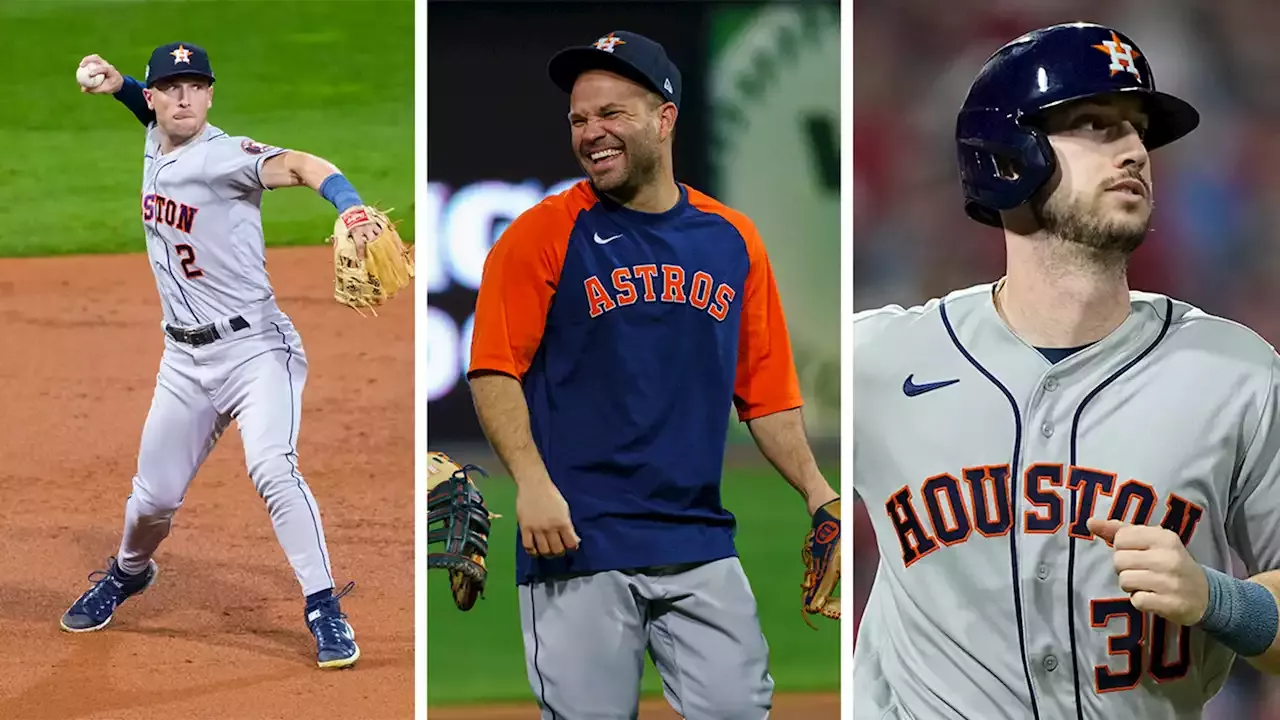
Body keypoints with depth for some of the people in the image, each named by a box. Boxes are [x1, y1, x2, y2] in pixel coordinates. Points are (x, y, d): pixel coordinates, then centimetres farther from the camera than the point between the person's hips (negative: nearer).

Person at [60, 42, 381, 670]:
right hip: (186, 357, 7)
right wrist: (118, 86, 7)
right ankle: (129, 572, 43)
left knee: (272, 467, -27)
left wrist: (349, 207, -57)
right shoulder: (155, 145, 5)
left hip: (254, 347, -7)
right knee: (153, 495, 12)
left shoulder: (222, 156, -18)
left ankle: (325, 612, -21)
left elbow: (299, 165, -36)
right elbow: (160, 116, 29)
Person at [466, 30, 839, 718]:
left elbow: (765, 390, 14)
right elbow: (495, 371, -5)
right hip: (577, 543, -3)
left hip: (701, 548, 3)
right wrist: (532, 482, -17)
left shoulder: (733, 240, 11)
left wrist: (815, 490, 3)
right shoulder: (542, 234, 0)